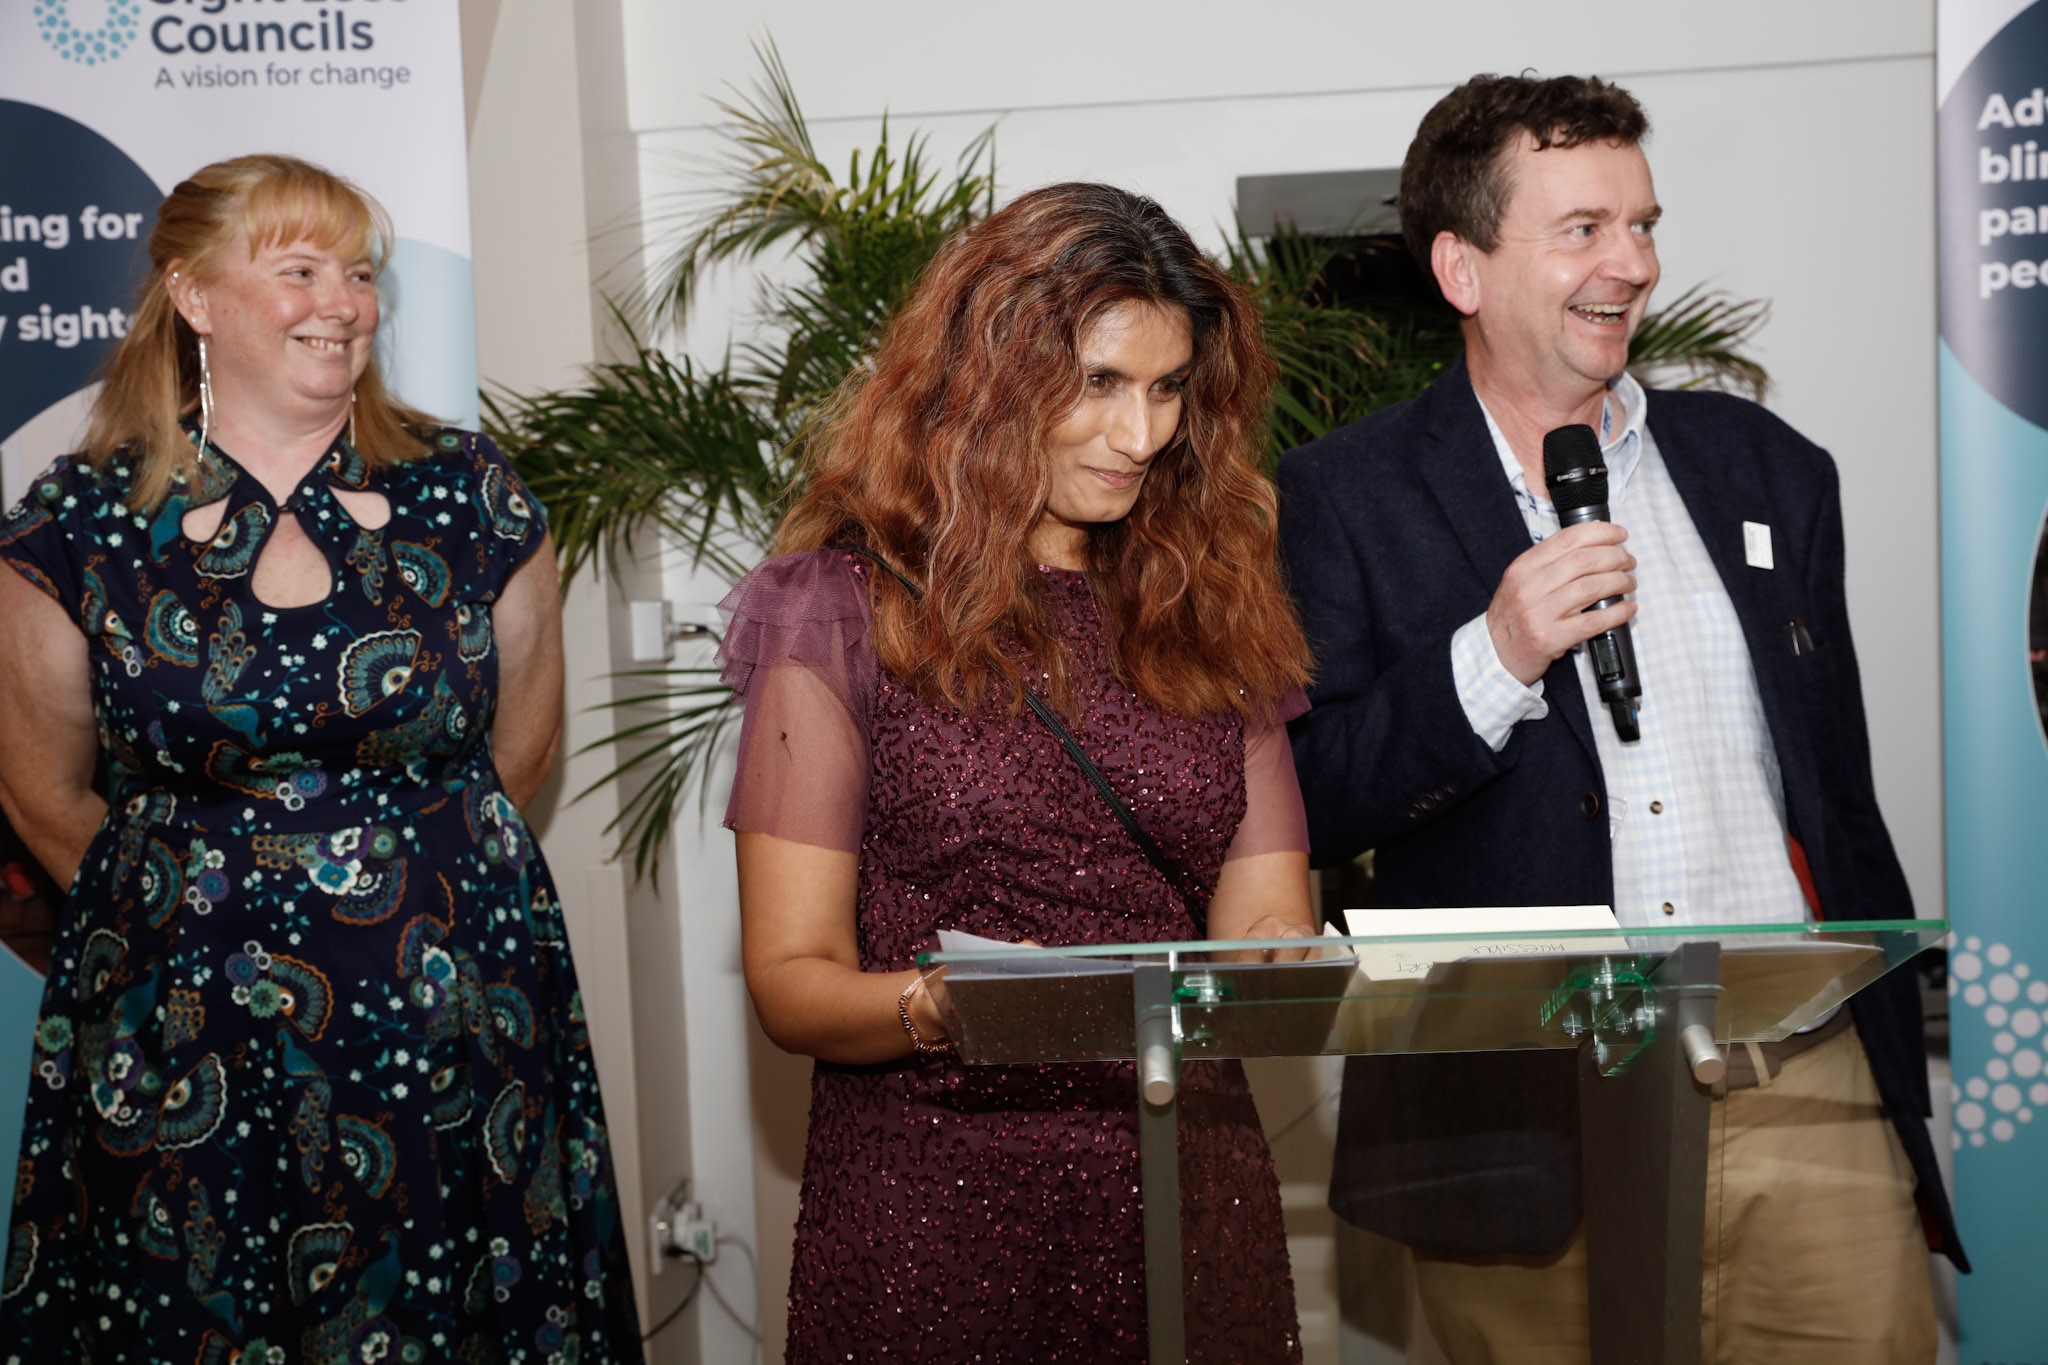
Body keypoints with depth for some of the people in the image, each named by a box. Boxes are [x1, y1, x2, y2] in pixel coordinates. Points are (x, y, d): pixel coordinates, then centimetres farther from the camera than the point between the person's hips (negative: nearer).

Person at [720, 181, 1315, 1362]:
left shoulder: (1210, 607, 10)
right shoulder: (845, 605, -3)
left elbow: (1267, 925, 5)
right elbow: (790, 978, -6)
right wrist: (936, 1006, -26)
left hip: (1188, 1205, 4)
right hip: (927, 1210, -3)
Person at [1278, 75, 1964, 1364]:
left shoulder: (1766, 468, 15)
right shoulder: (1344, 499, 2)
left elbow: (1843, 800, 18)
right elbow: (1299, 811, -4)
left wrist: (1894, 1072, 18)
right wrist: (1493, 659, -16)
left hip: (1806, 1099, 3)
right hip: (1527, 1124, -3)